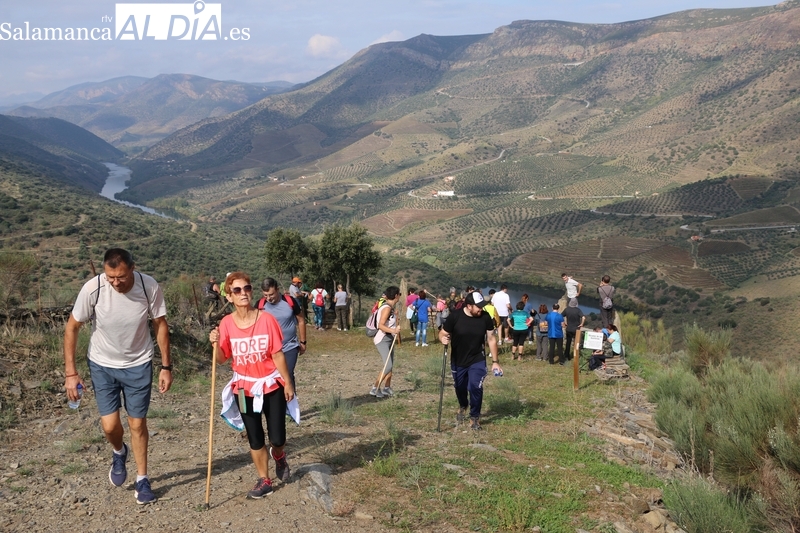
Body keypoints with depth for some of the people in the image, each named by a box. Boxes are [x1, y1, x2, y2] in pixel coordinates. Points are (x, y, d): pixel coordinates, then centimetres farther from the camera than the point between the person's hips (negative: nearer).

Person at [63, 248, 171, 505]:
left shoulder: (150, 287, -22)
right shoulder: (92, 288, -24)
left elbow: (160, 325, -6)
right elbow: (72, 328, -11)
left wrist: (166, 366, -4)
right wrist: (70, 372, -12)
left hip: (138, 364, 0)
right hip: (102, 365, 0)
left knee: (138, 424, 6)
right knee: (110, 425, -3)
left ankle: (142, 479, 26)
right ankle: (119, 453, 33)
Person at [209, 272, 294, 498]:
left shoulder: (266, 319, -13)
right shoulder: (226, 323, -7)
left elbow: (277, 354, -8)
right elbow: (222, 359, -1)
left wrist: (288, 383, -5)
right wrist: (215, 344, -20)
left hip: (272, 385, -2)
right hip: (244, 387, 2)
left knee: (277, 438, 0)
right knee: (255, 439, 9)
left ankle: (278, 456, 36)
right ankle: (264, 480, 27)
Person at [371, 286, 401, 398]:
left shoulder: (390, 307, 9)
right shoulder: (387, 308, -20)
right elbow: (380, 325, -28)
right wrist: (393, 330, -39)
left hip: (389, 339, 10)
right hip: (382, 340, -10)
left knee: (390, 365, 13)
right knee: (387, 366, -16)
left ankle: (387, 388, 23)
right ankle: (375, 388, -8)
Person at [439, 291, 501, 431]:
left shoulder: (485, 317, -13)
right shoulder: (455, 317, -18)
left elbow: (491, 339, -2)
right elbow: (443, 333, -7)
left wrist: (495, 361, 0)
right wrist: (443, 338, -32)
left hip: (477, 360, -1)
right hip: (458, 361, 1)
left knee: (475, 387, -15)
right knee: (460, 388, 17)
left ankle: (474, 417, 8)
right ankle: (463, 406, 52)